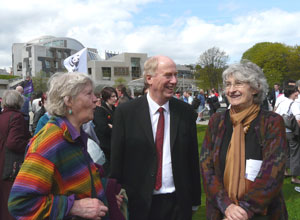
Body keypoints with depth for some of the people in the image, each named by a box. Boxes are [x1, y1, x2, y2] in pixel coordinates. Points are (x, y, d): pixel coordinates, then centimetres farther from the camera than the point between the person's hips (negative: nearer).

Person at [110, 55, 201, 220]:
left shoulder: (186, 112, -2)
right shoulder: (125, 112, -8)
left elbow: (193, 158, 3)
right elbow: (117, 161, -5)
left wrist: (195, 200, 6)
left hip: (178, 202, 2)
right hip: (140, 202, -2)